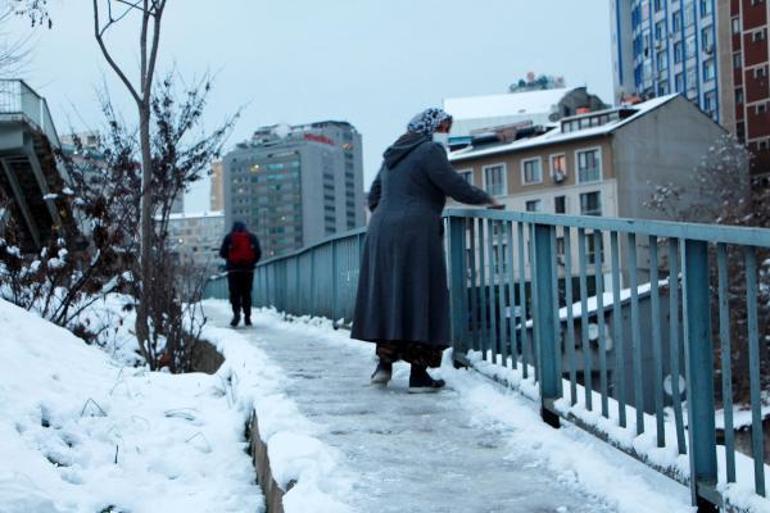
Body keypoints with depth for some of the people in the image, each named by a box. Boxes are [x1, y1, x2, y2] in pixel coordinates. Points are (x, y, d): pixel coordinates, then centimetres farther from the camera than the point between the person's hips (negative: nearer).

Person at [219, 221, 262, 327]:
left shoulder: (229, 237, 3)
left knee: (234, 293, 0)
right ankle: (247, 317, 4)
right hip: (248, 269, 2)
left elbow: (222, 253, 1)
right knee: (246, 293, 8)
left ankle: (236, 313, -21)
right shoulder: (252, 237, 8)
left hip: (233, 269, -2)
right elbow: (258, 253, 3)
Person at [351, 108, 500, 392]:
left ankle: (385, 361, 10)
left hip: (381, 231, 8)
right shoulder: (430, 150, -4)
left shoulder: (393, 155, 21)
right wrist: (487, 199, 3)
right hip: (415, 234, -8)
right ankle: (418, 374, -4)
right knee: (419, 299, -4)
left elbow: (373, 197, 23)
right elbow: (457, 187, -11)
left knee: (388, 295, 13)